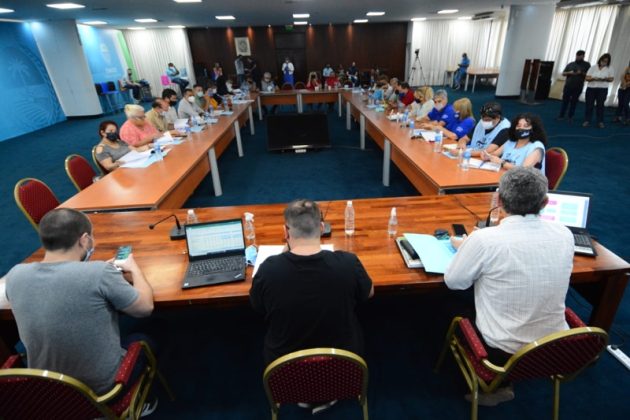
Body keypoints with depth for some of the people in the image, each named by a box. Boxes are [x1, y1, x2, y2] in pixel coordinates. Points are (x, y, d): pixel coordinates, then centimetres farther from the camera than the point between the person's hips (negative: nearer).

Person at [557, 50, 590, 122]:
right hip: (568, 86, 1)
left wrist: (582, 73, -15)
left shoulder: (586, 65, 6)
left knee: (574, 102, 3)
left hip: (578, 87, -1)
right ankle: (561, 116, 5)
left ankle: (570, 117, 8)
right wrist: (569, 73, -11)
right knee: (565, 101, 1)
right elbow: (563, 73, 9)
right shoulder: (570, 64, 10)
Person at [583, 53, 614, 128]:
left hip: (602, 89, 0)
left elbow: (611, 79, 6)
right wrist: (593, 78, -18)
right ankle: (587, 121, 3)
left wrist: (605, 79, -14)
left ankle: (600, 122, 5)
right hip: (591, 88, 0)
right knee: (589, 104, -1)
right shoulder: (593, 68, 5)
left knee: (600, 105, 1)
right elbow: (587, 78, 1)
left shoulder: (610, 69, 5)